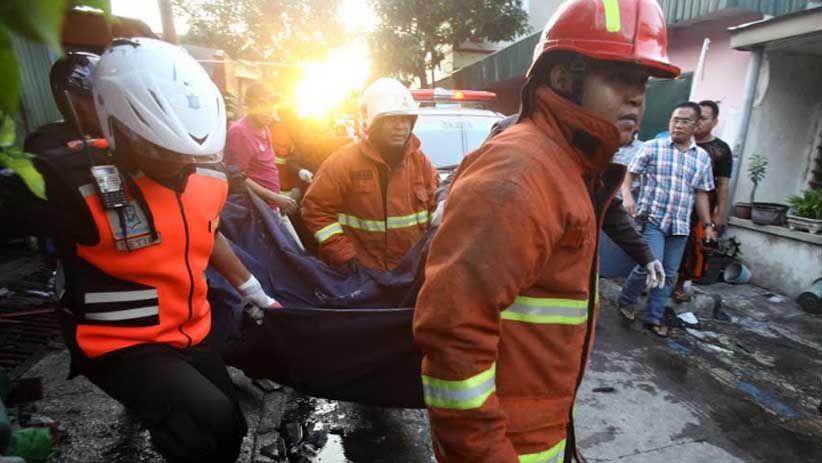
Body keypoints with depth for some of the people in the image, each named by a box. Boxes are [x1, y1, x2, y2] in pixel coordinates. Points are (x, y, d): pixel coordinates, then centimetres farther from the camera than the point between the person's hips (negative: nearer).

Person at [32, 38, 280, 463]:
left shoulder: (209, 178, -6)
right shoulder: (75, 185, -26)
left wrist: (251, 290, 15)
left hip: (193, 334, 6)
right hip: (122, 346, -5)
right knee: (212, 424, -25)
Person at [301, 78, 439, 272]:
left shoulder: (419, 160, 3)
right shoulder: (344, 161, -10)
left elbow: (437, 203, 11)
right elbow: (316, 208, -10)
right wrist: (343, 254, -17)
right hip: (364, 273, -4)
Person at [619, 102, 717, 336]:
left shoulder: (703, 158, 10)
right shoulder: (652, 147, -1)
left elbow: (701, 194, 14)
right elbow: (629, 173, -1)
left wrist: (708, 224, 11)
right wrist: (627, 195, -19)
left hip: (680, 225, 4)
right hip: (652, 218, -4)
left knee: (669, 274, 7)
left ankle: (653, 317, 20)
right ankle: (626, 300, 12)